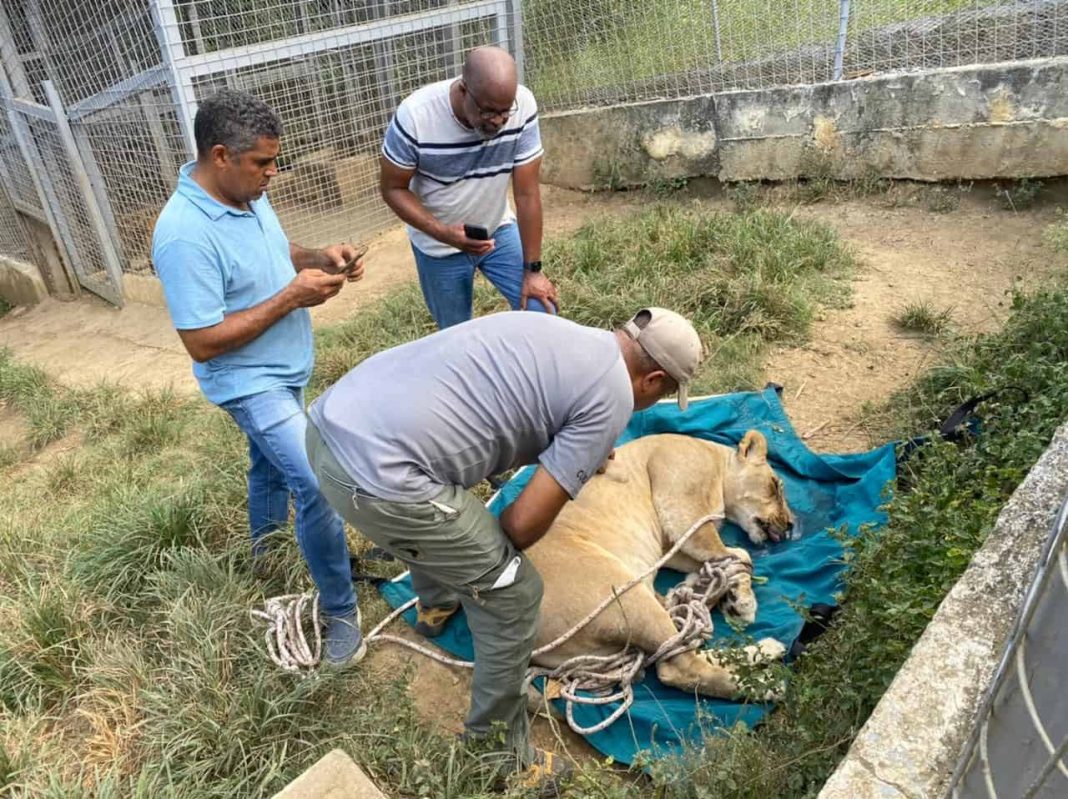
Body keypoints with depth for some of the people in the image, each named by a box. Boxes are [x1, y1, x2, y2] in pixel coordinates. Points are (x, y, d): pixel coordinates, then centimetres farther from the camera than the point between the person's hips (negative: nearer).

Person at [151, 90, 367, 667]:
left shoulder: (245, 192, -4)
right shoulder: (185, 236, -30)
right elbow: (203, 343, -28)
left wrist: (318, 258, -8)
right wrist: (293, 296, -28)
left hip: (284, 370, 9)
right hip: (250, 383, -9)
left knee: (271, 465, 27)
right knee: (320, 490, -14)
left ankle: (265, 551, 53)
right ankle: (340, 611, 6)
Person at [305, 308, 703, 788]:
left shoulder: (546, 327, 19)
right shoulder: (612, 398, -3)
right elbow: (525, 522, -7)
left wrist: (581, 453, 46)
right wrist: (493, 551, 16)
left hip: (330, 421, 9)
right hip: (379, 479, -9)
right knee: (512, 594, 9)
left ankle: (436, 604, 64)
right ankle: (498, 750, 29)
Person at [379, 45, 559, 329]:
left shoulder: (522, 106, -25)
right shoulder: (415, 115, -28)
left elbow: (527, 193, -19)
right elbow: (393, 188, -16)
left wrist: (533, 269, -15)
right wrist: (443, 233, -32)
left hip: (499, 230, 2)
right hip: (439, 245, -1)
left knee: (542, 310, -6)